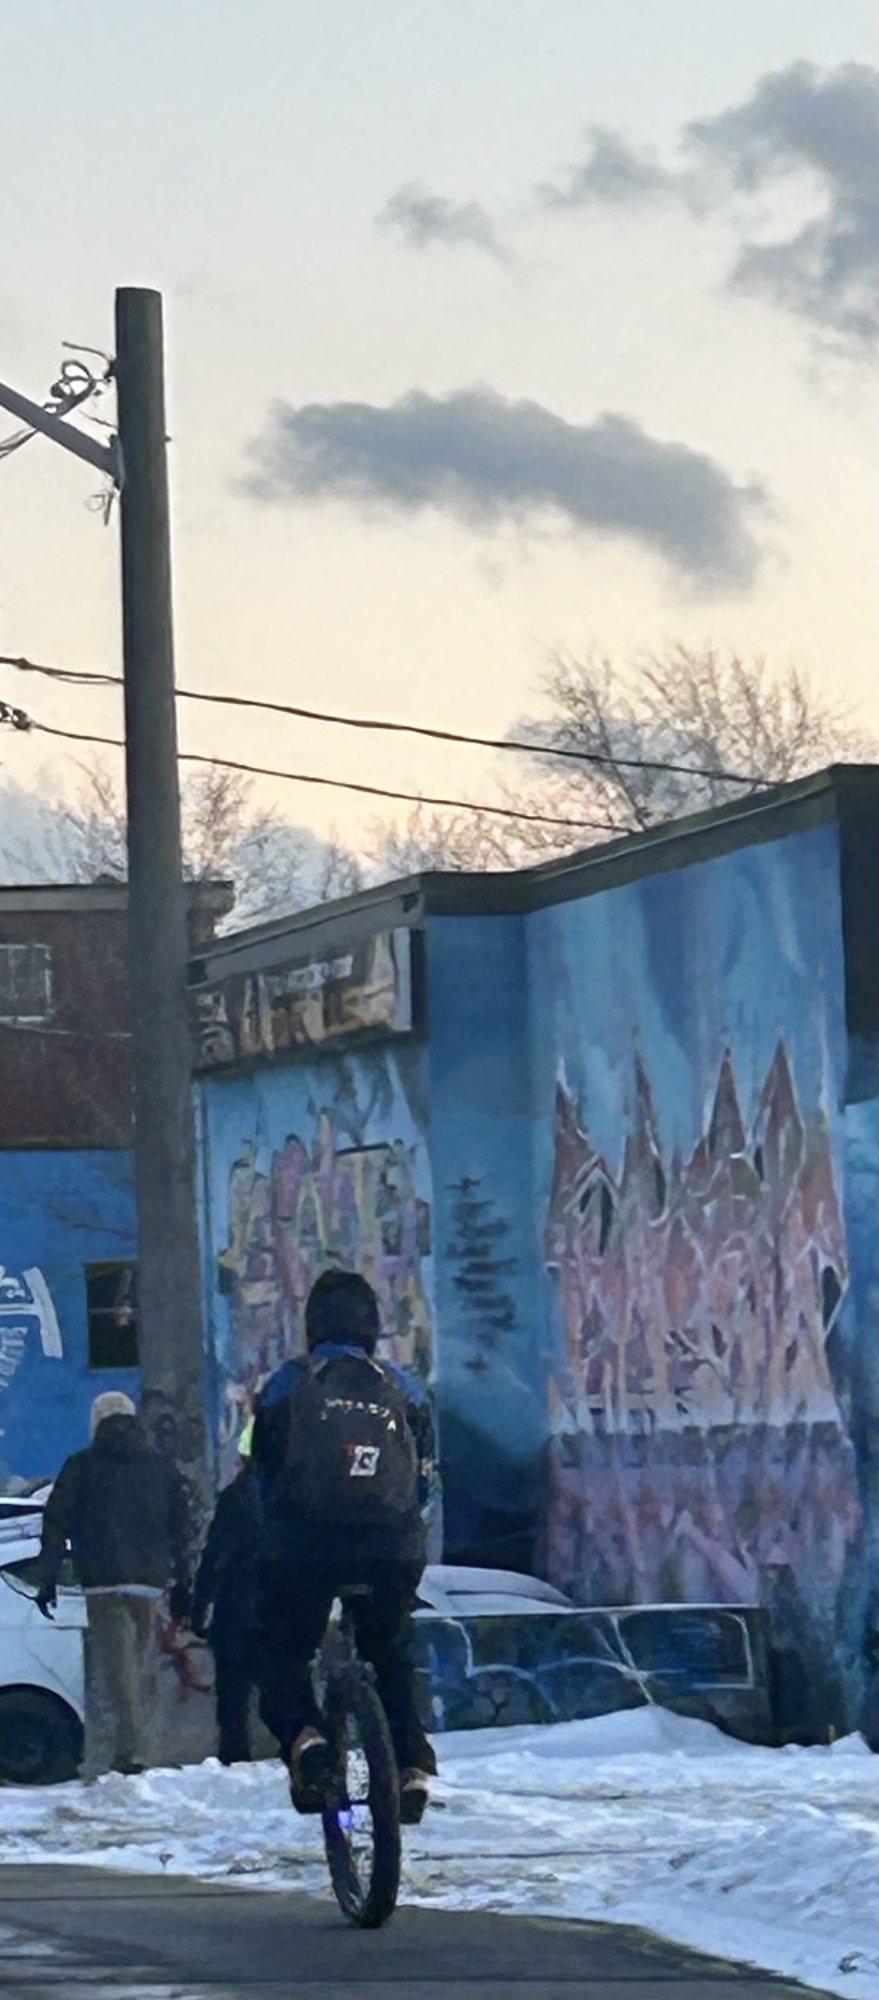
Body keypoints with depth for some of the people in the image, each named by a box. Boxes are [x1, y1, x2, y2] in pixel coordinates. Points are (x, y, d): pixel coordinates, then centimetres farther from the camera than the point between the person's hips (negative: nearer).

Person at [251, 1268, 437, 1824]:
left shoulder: (287, 1385, 6)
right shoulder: (401, 1389, 11)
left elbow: (265, 1472, 8)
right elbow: (425, 1474, 13)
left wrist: (278, 1536, 20)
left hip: (304, 1545, -2)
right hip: (392, 1547, 2)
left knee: (281, 1655, 9)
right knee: (393, 1658, 21)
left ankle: (303, 1737, -20)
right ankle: (413, 1764, 4)